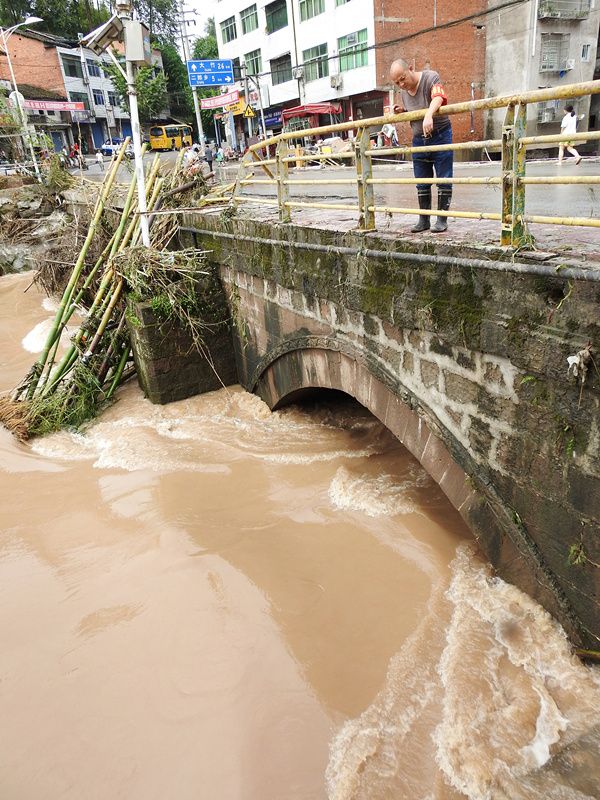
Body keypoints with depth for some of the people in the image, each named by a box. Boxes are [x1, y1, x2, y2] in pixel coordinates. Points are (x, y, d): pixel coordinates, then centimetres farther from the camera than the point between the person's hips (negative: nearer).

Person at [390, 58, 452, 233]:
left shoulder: (430, 77, -13)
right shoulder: (403, 90, 6)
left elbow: (438, 98, -33)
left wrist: (428, 115, -53)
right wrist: (401, 111, -2)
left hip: (440, 135, -6)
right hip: (418, 139, 6)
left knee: (444, 181, -2)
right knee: (422, 184, 9)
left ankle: (442, 220, 5)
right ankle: (424, 220, 18)